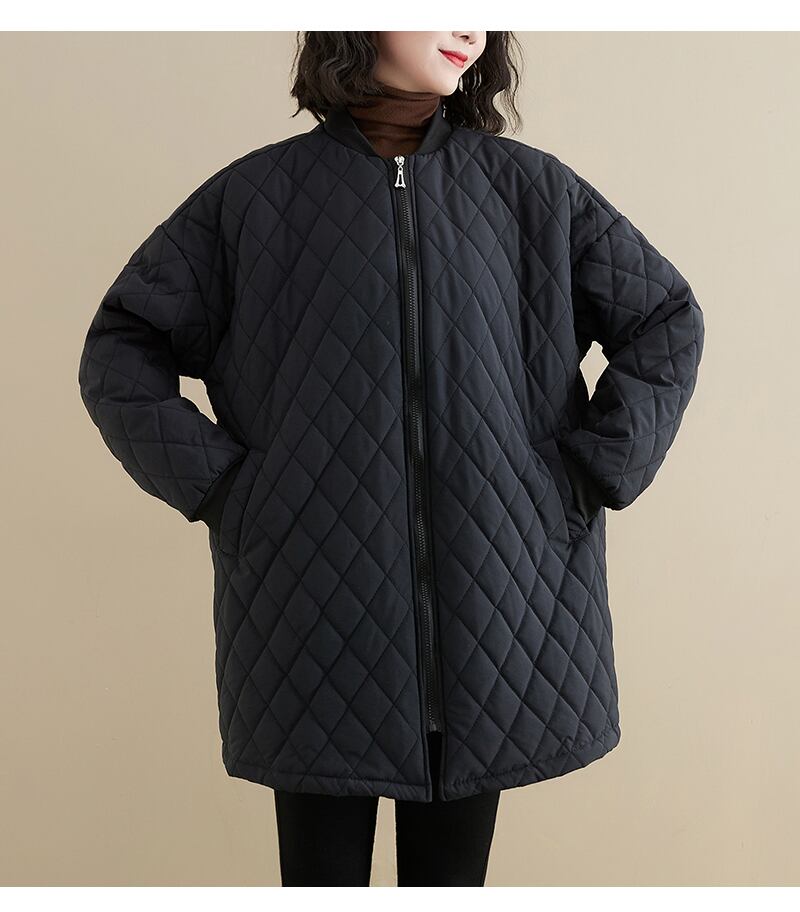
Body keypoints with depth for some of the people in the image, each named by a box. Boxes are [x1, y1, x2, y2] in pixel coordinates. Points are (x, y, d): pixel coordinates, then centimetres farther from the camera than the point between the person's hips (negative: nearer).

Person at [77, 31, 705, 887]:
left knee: (452, 872, 14)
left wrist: (597, 469, 2)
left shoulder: (534, 190, 6)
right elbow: (119, 348, 7)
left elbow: (667, 319, 12)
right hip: (316, 621, -1)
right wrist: (213, 482, -3)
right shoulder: (252, 197, 3)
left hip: (493, 623, 1)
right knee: (323, 869, 10)